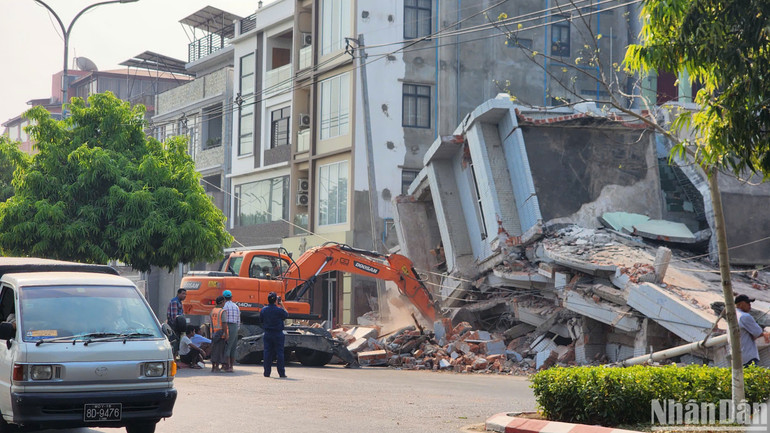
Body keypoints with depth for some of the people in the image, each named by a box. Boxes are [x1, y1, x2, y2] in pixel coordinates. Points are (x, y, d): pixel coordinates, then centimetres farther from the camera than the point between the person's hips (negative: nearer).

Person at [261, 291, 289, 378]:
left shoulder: (263, 310, -1)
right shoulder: (279, 310, -13)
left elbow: (261, 320, 10)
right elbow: (286, 315, 5)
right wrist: (282, 305, 11)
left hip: (267, 334, 3)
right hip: (278, 334, -3)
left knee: (267, 353, 6)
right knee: (279, 353, 2)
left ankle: (267, 372, 6)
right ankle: (281, 373, 2)